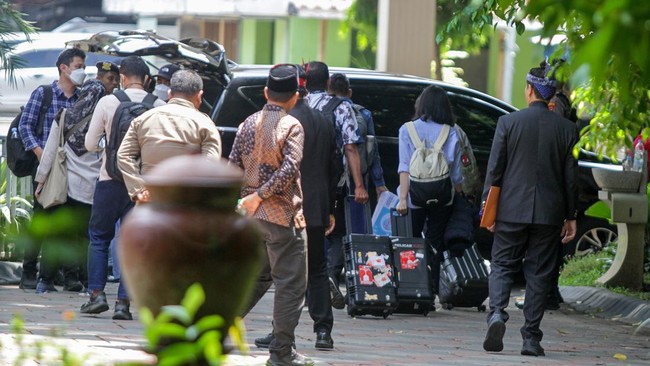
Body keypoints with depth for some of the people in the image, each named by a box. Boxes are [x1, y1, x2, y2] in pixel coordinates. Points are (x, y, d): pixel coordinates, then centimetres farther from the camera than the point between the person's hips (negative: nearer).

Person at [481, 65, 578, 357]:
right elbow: (571, 177, 3)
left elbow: (494, 168, -3)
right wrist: (571, 217, 10)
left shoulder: (508, 122, -4)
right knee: (539, 274, 6)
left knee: (502, 266, 8)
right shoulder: (567, 129, 0)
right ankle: (531, 338, 4)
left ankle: (497, 314, -17)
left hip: (511, 211, -1)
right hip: (549, 213, 1)